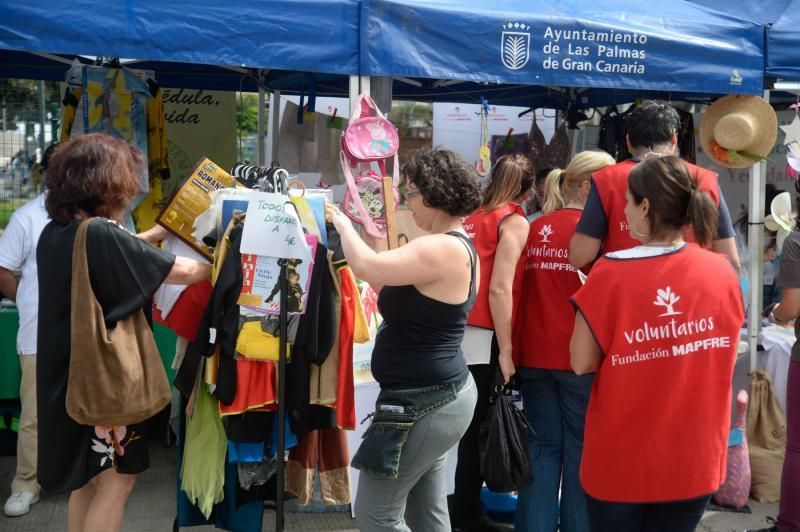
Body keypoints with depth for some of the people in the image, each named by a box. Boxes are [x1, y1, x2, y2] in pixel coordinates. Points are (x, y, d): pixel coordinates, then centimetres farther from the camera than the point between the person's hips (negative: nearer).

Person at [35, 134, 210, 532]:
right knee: (116, 478, 4)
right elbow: (183, 272, -21)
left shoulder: (54, 233, 2)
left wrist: (152, 236, 23)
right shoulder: (99, 234, -24)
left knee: (85, 475, 20)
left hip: (67, 373, 9)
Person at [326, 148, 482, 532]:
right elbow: (401, 293, 17)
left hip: (424, 403, -11)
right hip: (437, 394, 11)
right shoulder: (456, 246, 12)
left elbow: (366, 266, -27)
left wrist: (344, 225, -9)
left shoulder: (442, 249, -22)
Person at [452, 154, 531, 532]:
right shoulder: (514, 222, -3)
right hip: (480, 337, -6)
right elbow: (499, 289, -12)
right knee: (478, 432, 4)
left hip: (451, 331, 6)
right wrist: (506, 350, -11)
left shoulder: (469, 216, 15)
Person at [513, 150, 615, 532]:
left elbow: (517, 291, 9)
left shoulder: (534, 230, 6)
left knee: (542, 447, 11)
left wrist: (516, 347, 16)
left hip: (534, 355, 5)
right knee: (581, 449, 6)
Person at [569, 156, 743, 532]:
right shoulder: (723, 272, -7)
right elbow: (722, 355, 6)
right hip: (695, 460, 3)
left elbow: (581, 363, -10)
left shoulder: (612, 273, -17)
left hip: (621, 462, -2)